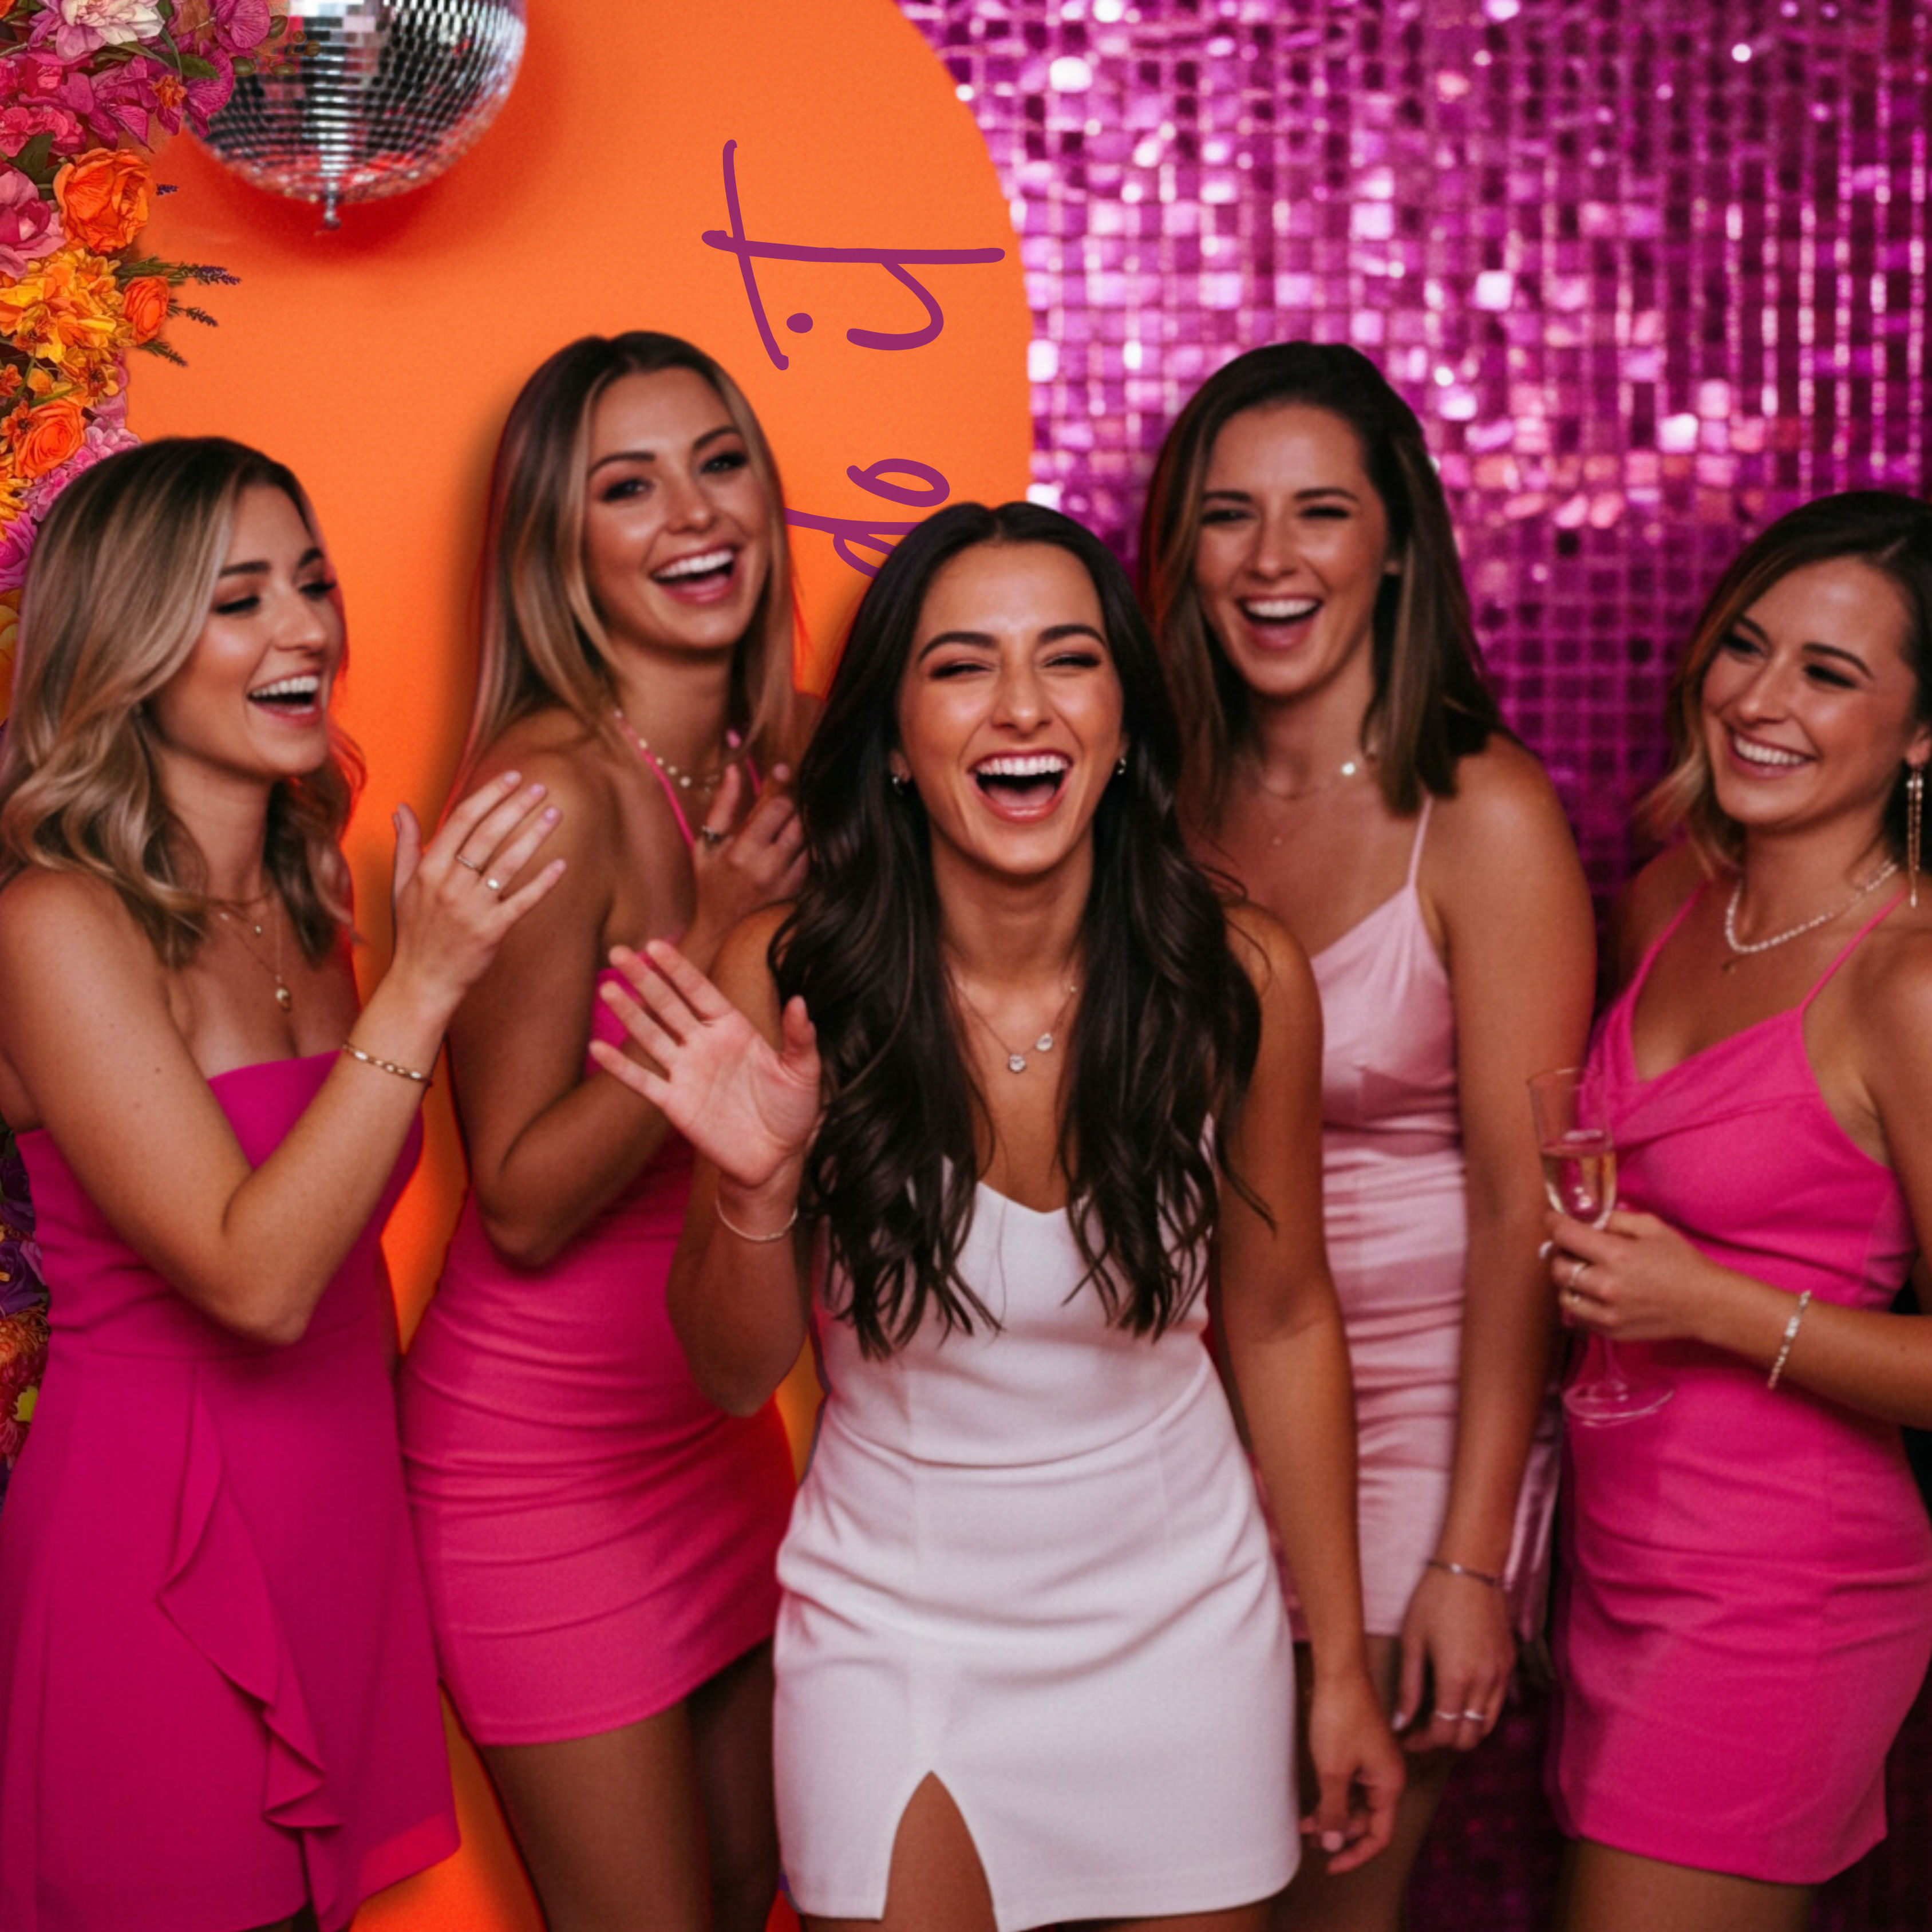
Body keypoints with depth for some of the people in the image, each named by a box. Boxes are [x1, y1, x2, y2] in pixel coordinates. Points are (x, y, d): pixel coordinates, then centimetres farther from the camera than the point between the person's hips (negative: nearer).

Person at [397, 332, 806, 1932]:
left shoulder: (770, 758, 0)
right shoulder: (551, 786, -21)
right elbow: (523, 1207, -21)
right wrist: (718, 952, -28)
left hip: (719, 1426, 7)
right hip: (546, 1452, -7)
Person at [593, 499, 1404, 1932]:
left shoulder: (1238, 980, -15)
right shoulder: (786, 983, -18)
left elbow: (1283, 1321, -1)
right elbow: (736, 1376, -7)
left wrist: (1342, 1662, 6)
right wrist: (755, 1185, -28)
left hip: (1178, 1618, 1)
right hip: (896, 1629, -1)